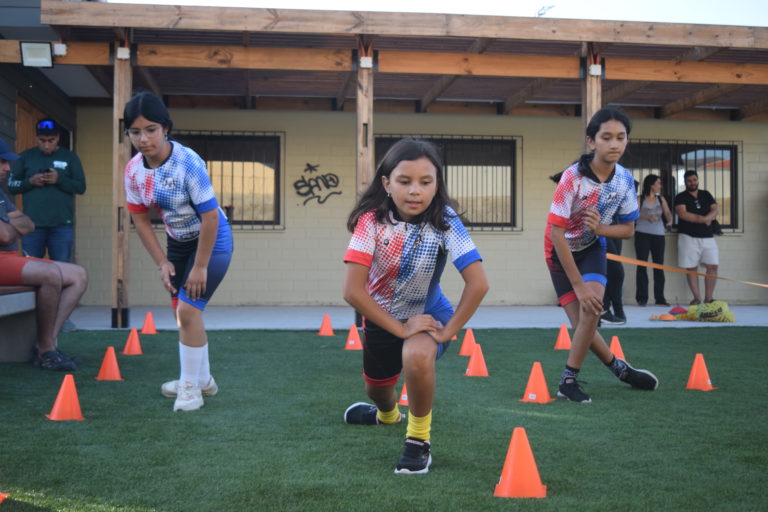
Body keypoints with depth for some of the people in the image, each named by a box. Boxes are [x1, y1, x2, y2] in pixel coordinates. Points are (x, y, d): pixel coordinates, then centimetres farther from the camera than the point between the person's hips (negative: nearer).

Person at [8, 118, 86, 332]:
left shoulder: (69, 157, 7)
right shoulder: (26, 157, 8)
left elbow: (81, 187, 2)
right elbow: (11, 185, 8)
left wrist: (59, 180, -13)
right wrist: (30, 181, -10)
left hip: (62, 225, -1)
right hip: (33, 224, 1)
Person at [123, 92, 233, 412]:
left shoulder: (188, 163, -29)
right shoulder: (134, 169, -11)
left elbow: (210, 215, -27)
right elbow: (140, 219, -1)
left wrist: (200, 267, -22)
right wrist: (162, 262, -5)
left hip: (211, 241, -7)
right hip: (177, 241, 7)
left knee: (188, 309, -14)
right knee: (183, 311, 14)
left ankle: (191, 388, 3)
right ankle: (202, 379, 33)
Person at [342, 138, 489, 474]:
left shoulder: (444, 221, -26)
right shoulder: (372, 220, -25)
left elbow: (478, 283, -28)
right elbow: (353, 291, -27)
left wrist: (447, 331, -25)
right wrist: (400, 328, -26)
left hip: (427, 316, -2)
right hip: (381, 319, 3)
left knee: (417, 356, -36)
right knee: (376, 389, 24)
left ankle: (419, 438, -10)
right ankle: (387, 414, 65)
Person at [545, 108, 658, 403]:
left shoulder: (625, 180, -14)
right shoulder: (573, 177, -29)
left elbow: (628, 229, -2)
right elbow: (556, 234, -27)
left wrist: (599, 228, -26)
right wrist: (579, 285, -26)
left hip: (592, 248, 3)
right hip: (562, 250, -3)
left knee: (592, 308, -20)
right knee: (583, 324, -6)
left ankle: (569, 380, -3)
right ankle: (619, 368, 22)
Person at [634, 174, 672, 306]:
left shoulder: (661, 199, 13)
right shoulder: (640, 199, 1)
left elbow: (668, 213, 7)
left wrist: (670, 221, -15)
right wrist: (647, 217, -28)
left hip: (658, 235, 4)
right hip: (642, 234, -3)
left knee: (659, 266, 2)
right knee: (642, 265, -4)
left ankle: (659, 298, 7)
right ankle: (642, 297, -2)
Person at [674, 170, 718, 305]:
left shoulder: (706, 195, 16)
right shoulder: (680, 197, 2)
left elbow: (714, 210, 5)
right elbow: (683, 214, -13)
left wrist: (704, 218, -17)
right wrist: (703, 219, -12)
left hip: (707, 236, 4)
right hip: (689, 236, -4)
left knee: (713, 266, -4)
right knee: (691, 268, -3)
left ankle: (708, 298, 2)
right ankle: (697, 298, 2)